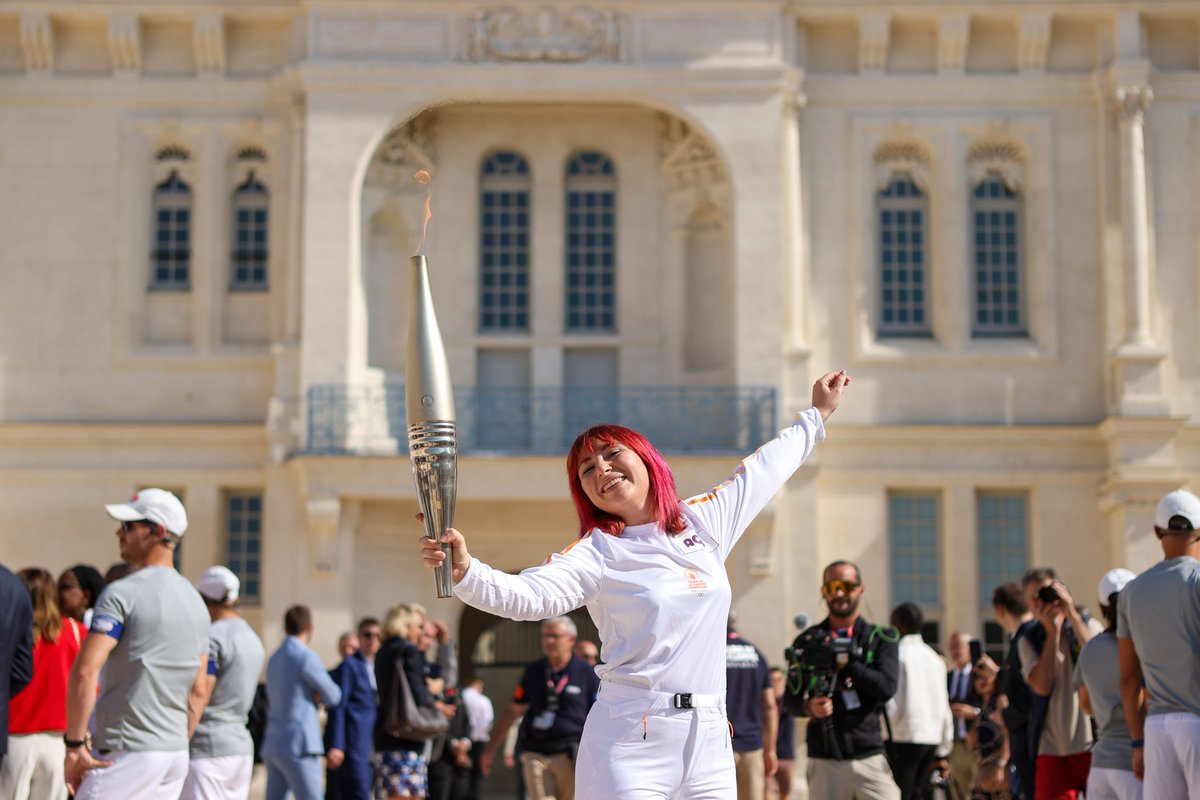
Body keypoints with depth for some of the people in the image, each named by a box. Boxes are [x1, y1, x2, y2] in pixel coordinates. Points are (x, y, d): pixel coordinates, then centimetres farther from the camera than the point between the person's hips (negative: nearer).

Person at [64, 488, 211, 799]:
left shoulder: (122, 593, -11)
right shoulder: (195, 601, 13)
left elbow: (85, 671, -22)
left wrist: (73, 745, -16)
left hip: (127, 751, -8)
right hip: (177, 752, 8)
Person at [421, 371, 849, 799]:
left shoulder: (704, 522, 13)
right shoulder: (597, 554, -2)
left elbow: (762, 470, 28)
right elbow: (526, 595, -18)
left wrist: (817, 414, 41)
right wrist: (464, 573, -36)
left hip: (709, 742, 5)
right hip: (633, 743, -4)